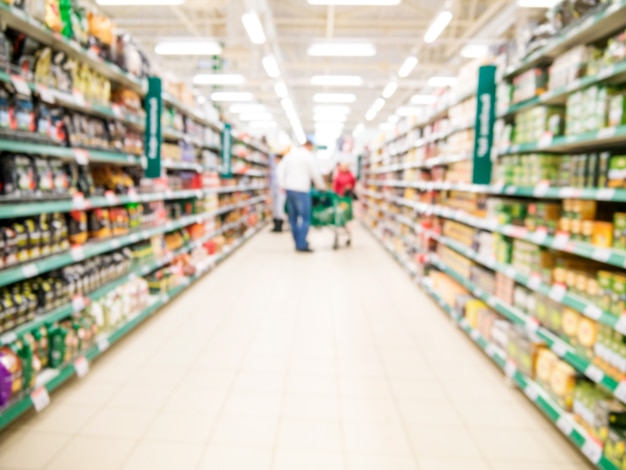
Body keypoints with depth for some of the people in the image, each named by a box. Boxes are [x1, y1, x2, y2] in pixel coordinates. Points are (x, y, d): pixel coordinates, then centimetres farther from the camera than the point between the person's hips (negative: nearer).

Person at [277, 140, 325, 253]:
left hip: (289, 189, 7)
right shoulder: (309, 156, -4)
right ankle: (302, 245, -10)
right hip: (301, 190, -7)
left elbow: (281, 169, 12)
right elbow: (315, 174, -4)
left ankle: (299, 243, 16)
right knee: (305, 218, -4)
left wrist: (282, 184, 12)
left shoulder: (290, 154, 14)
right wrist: (322, 187, 9)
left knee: (293, 218, 11)